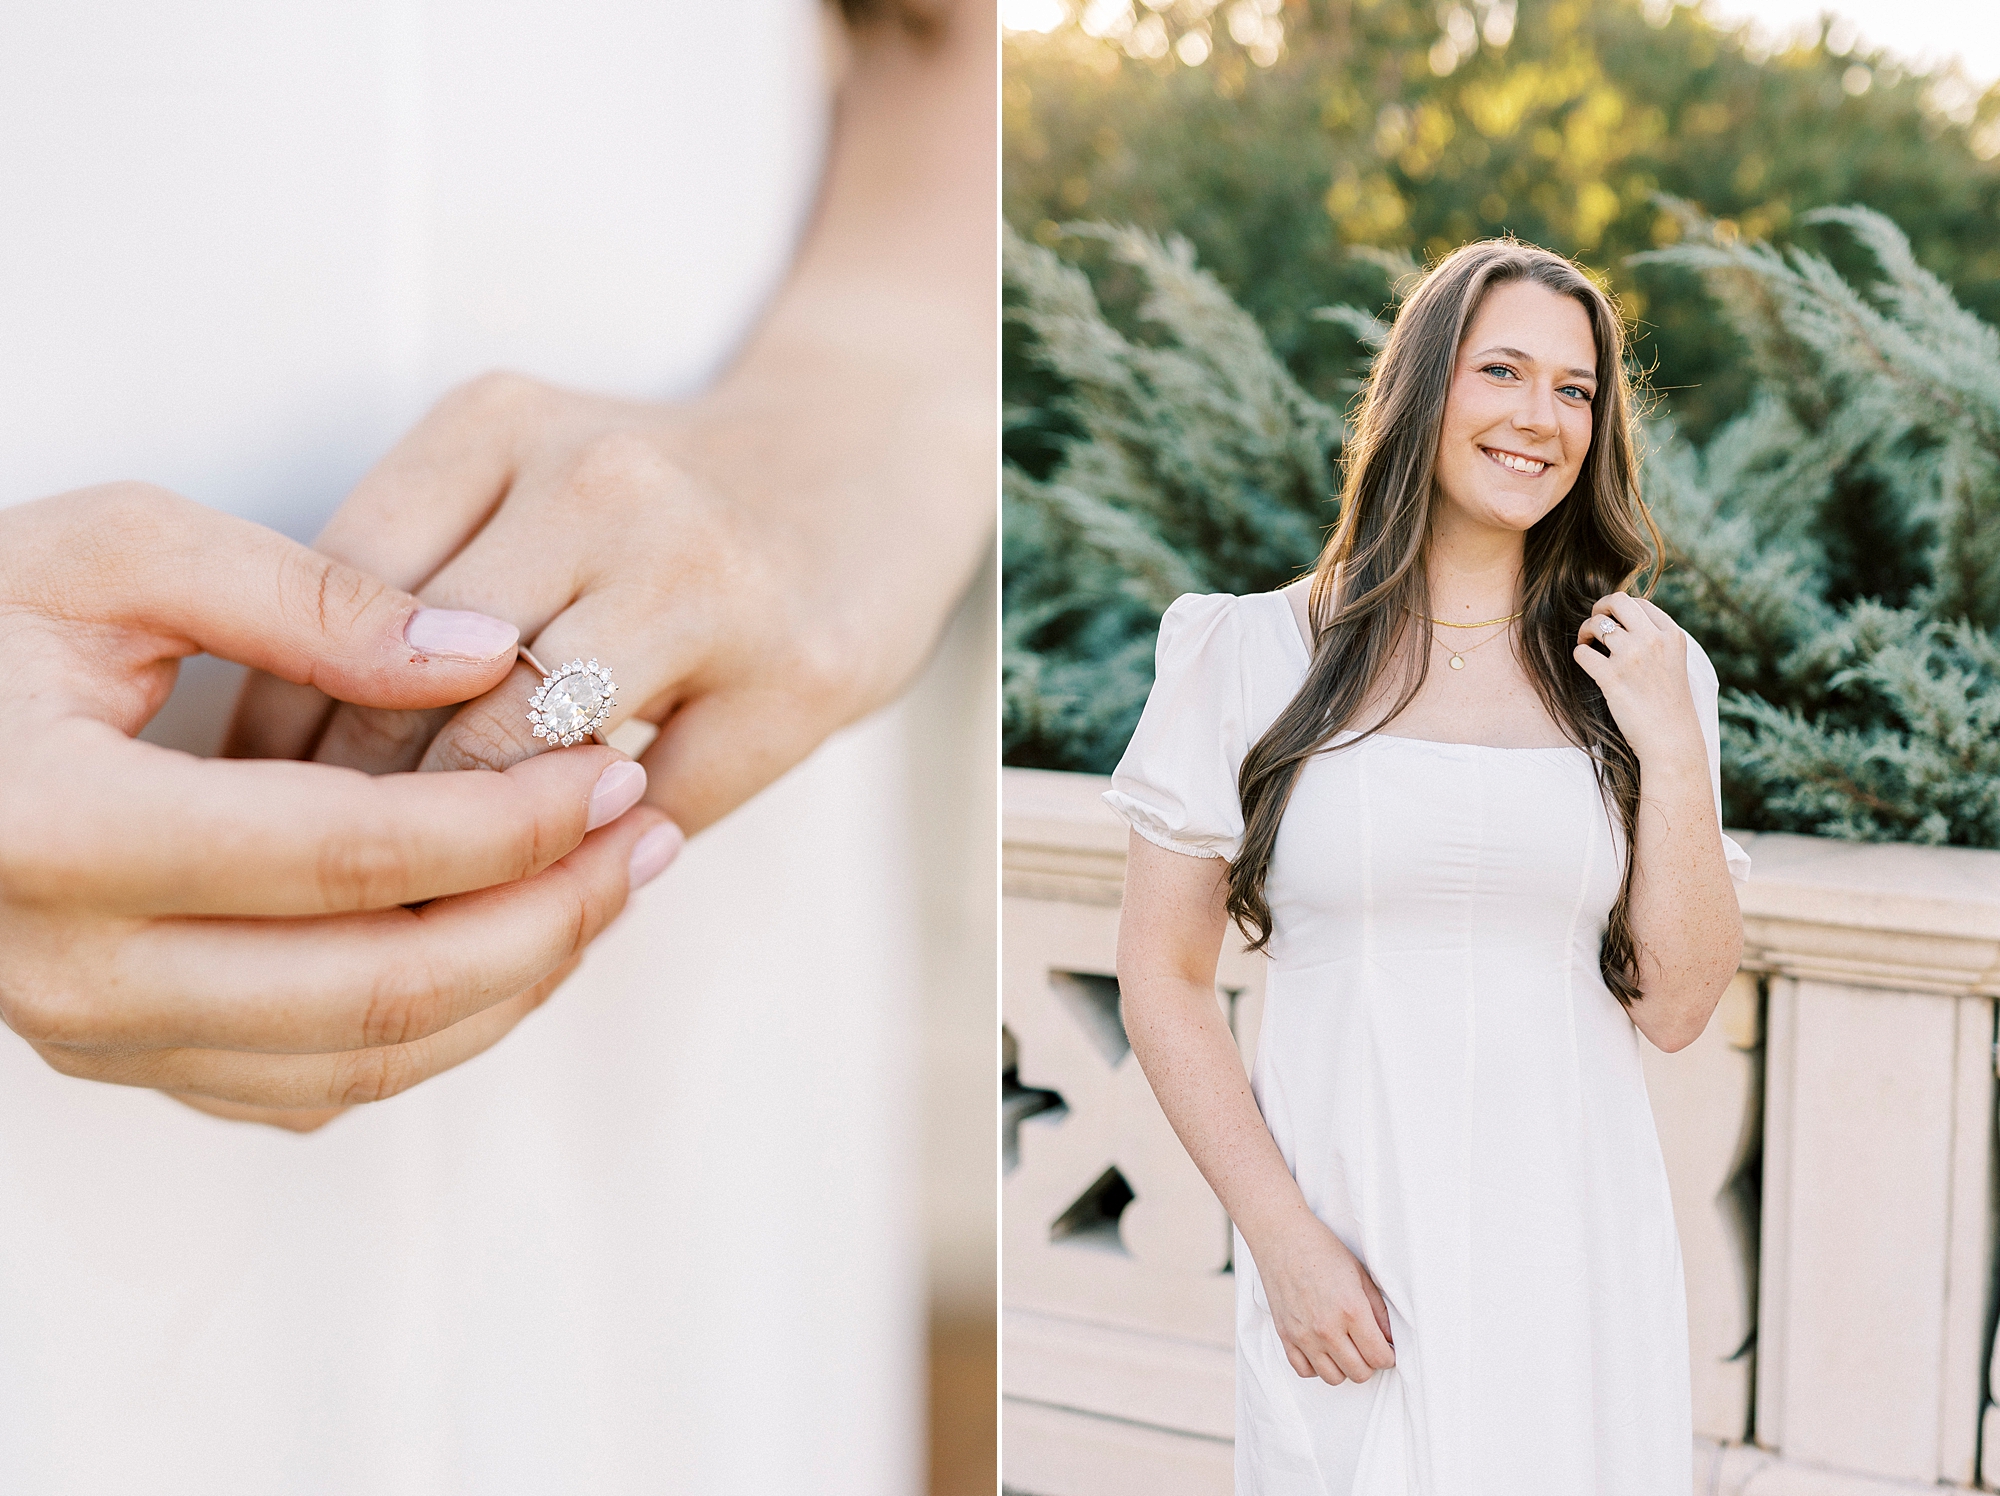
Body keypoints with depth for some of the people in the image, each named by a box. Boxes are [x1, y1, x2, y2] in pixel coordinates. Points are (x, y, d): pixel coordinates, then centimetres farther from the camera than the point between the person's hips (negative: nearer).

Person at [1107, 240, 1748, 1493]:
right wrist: (1284, 1237, -9)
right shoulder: (1254, 658, -3)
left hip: (1576, 1251, 2)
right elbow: (1164, 979, -2)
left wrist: (1673, 751, -8)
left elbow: (1676, 1007, 2)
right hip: (1345, 1250, -2)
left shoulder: (1642, 669, 4)